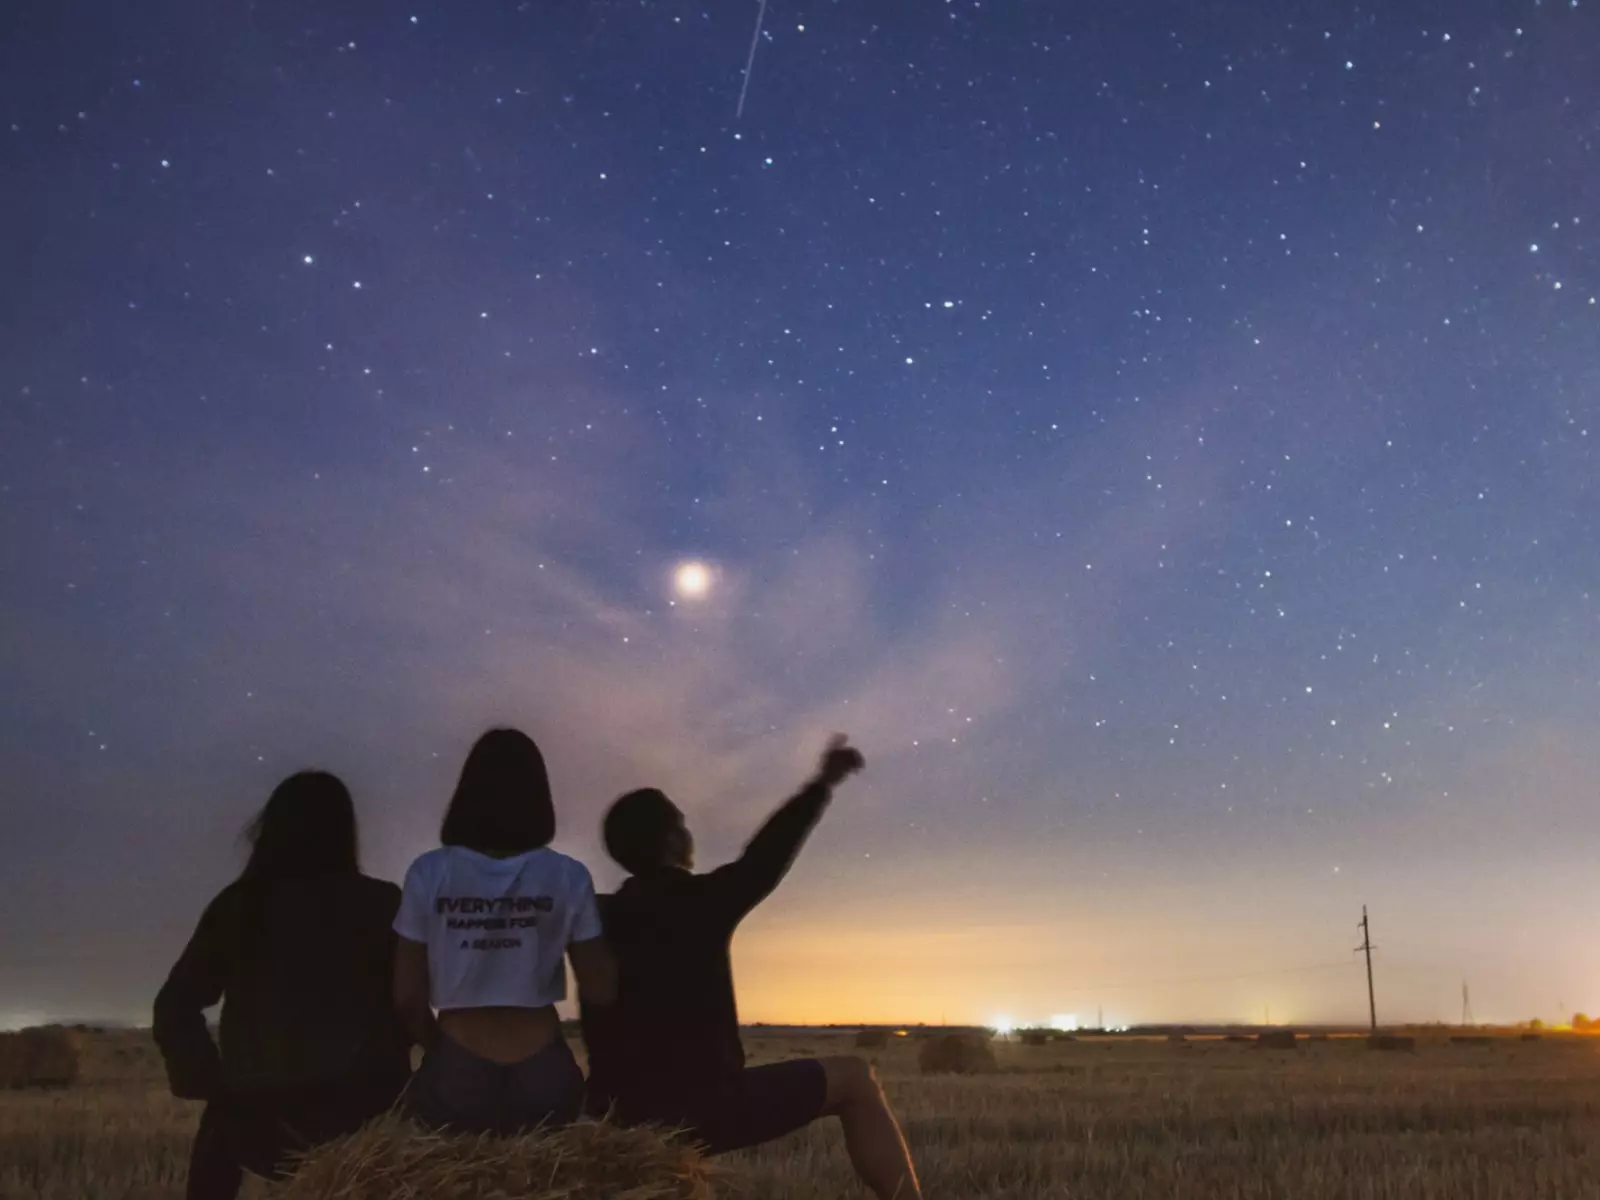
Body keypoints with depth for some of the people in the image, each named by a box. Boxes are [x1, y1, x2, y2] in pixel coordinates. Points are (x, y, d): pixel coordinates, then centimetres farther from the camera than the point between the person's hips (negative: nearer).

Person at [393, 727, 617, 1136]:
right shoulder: (567, 876, -4)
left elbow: (408, 996, -1)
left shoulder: (429, 873, -4)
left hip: (457, 1072, 0)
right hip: (542, 1073, 0)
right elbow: (600, 990, 0)